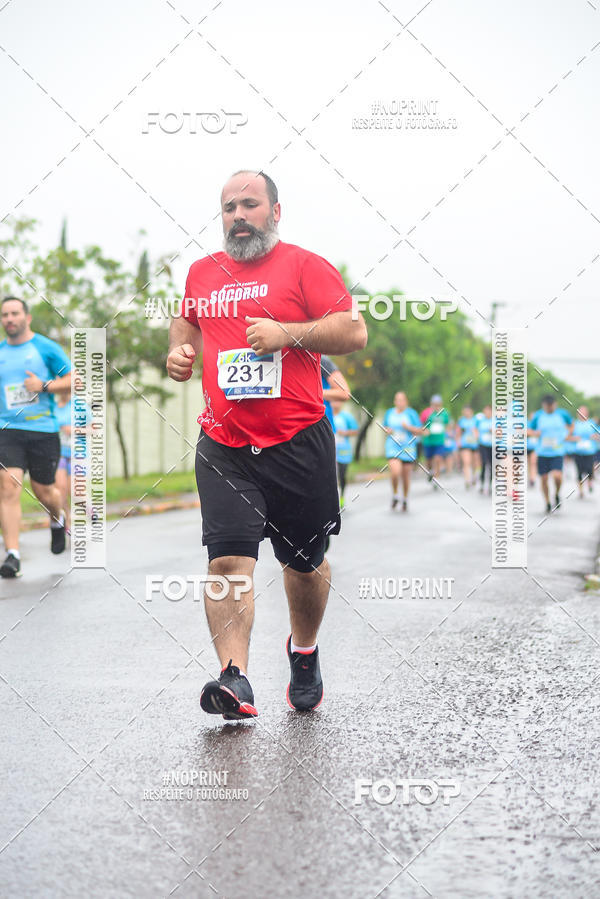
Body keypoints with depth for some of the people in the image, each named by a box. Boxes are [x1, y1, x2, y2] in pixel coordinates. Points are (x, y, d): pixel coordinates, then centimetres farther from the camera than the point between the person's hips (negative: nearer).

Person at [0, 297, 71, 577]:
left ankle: (58, 520, 44)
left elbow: (74, 380, -1)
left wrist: (44, 386, -15)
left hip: (43, 430, -2)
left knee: (44, 491, 7)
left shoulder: (47, 348, 0)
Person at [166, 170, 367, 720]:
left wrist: (287, 333, -19)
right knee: (229, 559, -14)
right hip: (224, 446, 2)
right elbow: (188, 321, 31)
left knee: (305, 562, 11)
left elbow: (354, 331, -9)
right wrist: (179, 348, 9)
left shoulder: (304, 266, 0)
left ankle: (304, 655, 36)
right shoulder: (203, 273, 14)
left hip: (299, 442, -2)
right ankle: (235, 679, -21)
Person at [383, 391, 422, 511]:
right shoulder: (389, 413, 6)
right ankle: (395, 495, 4)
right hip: (393, 447, 1)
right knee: (395, 472, -21)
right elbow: (385, 426, 21)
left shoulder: (411, 413, -3)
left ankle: (405, 499, 30)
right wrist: (387, 430, -3)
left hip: (408, 448, -1)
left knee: (406, 476, 7)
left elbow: (420, 431, -2)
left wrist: (408, 427, -18)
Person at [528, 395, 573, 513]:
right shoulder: (538, 416, 0)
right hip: (542, 453, 2)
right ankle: (548, 503, 23)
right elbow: (530, 430, 8)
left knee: (557, 476, -21)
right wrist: (535, 433, -14)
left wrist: (567, 434, 2)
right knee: (544, 479, 2)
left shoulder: (562, 414, 0)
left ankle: (557, 494, 10)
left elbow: (571, 424, 19)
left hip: (558, 452, -1)